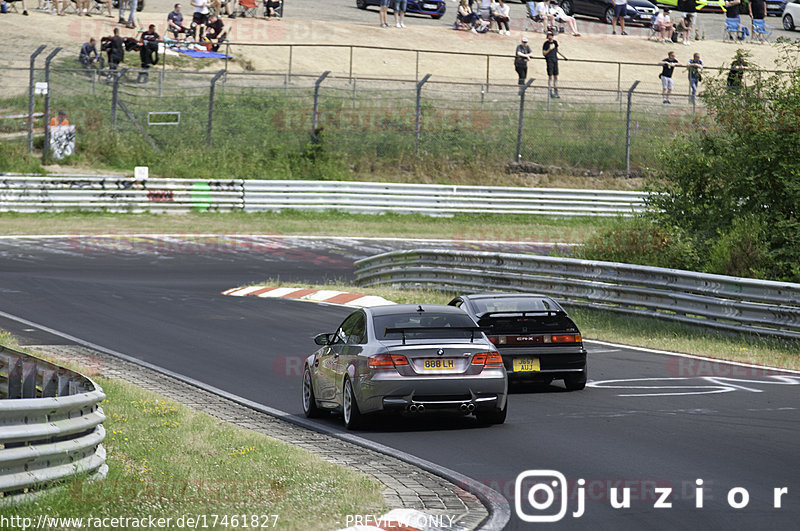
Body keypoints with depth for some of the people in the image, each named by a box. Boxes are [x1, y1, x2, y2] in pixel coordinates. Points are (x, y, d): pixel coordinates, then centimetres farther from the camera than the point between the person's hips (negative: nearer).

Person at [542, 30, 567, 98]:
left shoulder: (555, 42, 9)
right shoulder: (546, 43, -4)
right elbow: (544, 53, -4)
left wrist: (564, 57, 26)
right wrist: (549, 49, -19)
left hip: (555, 60, 5)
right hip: (549, 61, -5)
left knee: (556, 77, 6)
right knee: (550, 77, -7)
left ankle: (556, 92, 11)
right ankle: (551, 92, -4)